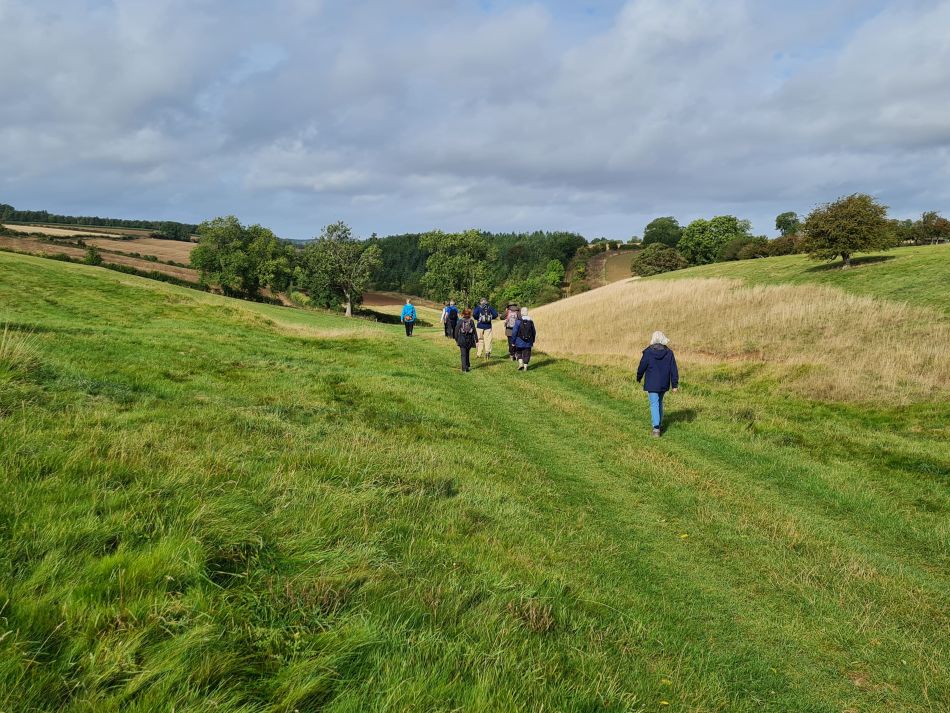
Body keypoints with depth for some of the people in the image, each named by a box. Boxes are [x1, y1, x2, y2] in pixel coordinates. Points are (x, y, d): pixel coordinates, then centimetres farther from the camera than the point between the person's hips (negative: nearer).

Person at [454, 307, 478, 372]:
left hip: (462, 340, -2)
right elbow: (474, 331, -2)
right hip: (469, 340, 2)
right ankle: (468, 366, 26)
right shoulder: (471, 321, -4)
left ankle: (464, 367, -8)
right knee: (467, 353, 19)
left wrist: (456, 339, 6)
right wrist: (476, 339, 5)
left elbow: (456, 330, -4)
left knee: (463, 354, 1)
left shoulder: (460, 321, -6)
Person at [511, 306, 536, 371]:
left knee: (518, 352, 16)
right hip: (528, 342, 2)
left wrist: (513, 341, -1)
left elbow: (514, 332, -11)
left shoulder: (518, 322, -13)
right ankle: (525, 366, 7)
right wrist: (533, 341, 21)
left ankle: (520, 363, -1)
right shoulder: (531, 321, -2)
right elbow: (534, 332, 8)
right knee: (526, 354, 10)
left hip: (520, 342, -2)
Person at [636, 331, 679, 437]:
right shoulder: (669, 352, -3)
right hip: (664, 384, 4)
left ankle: (656, 428, -17)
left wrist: (638, 378, 16)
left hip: (651, 384, -4)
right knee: (659, 402, 23)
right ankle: (659, 424, 34)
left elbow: (642, 367, -4)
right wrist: (675, 385, 3)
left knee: (654, 404, -3)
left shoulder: (648, 352, -11)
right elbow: (674, 370, -2)